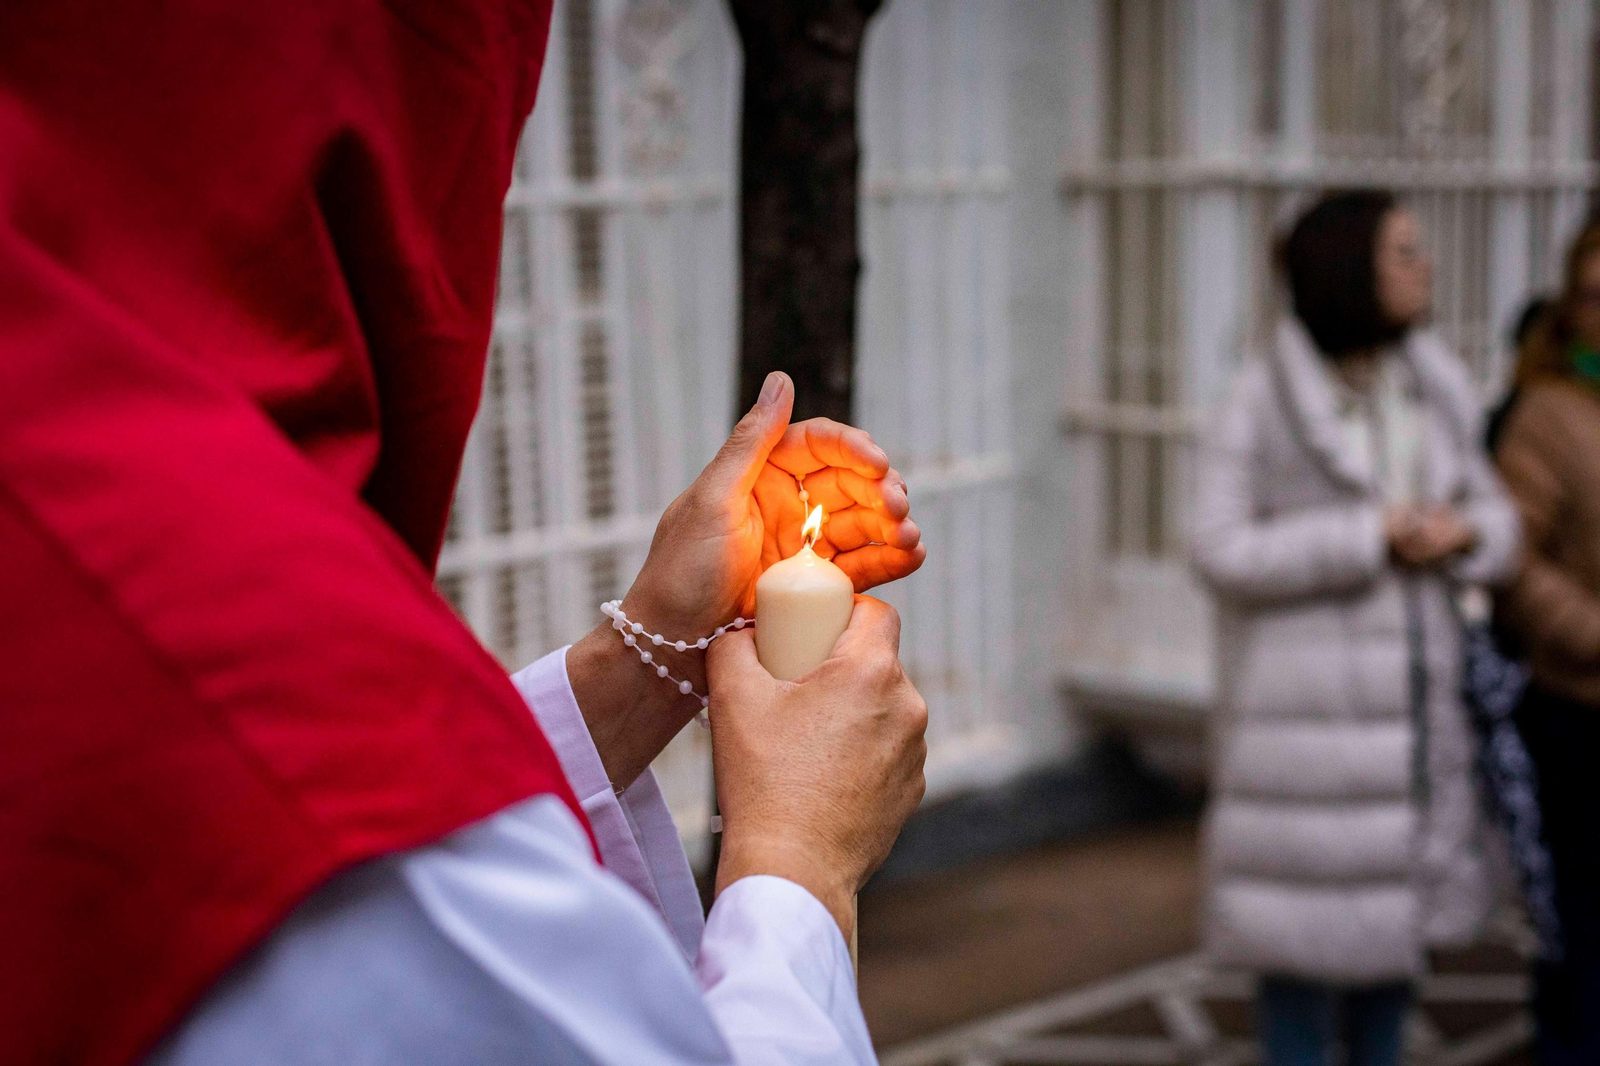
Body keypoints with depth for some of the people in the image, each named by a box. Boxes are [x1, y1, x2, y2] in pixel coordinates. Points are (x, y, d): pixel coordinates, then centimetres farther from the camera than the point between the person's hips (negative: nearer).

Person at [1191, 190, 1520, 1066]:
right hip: (1301, 688, -6)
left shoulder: (1432, 387, 4)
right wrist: (1370, 538, -19)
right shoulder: (1262, 396, -12)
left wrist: (1462, 534, -15)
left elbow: (1495, 525, 9)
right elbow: (1220, 552, -15)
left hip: (1407, 681, 6)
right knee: (1304, 922, 1)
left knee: (1396, 900, 14)